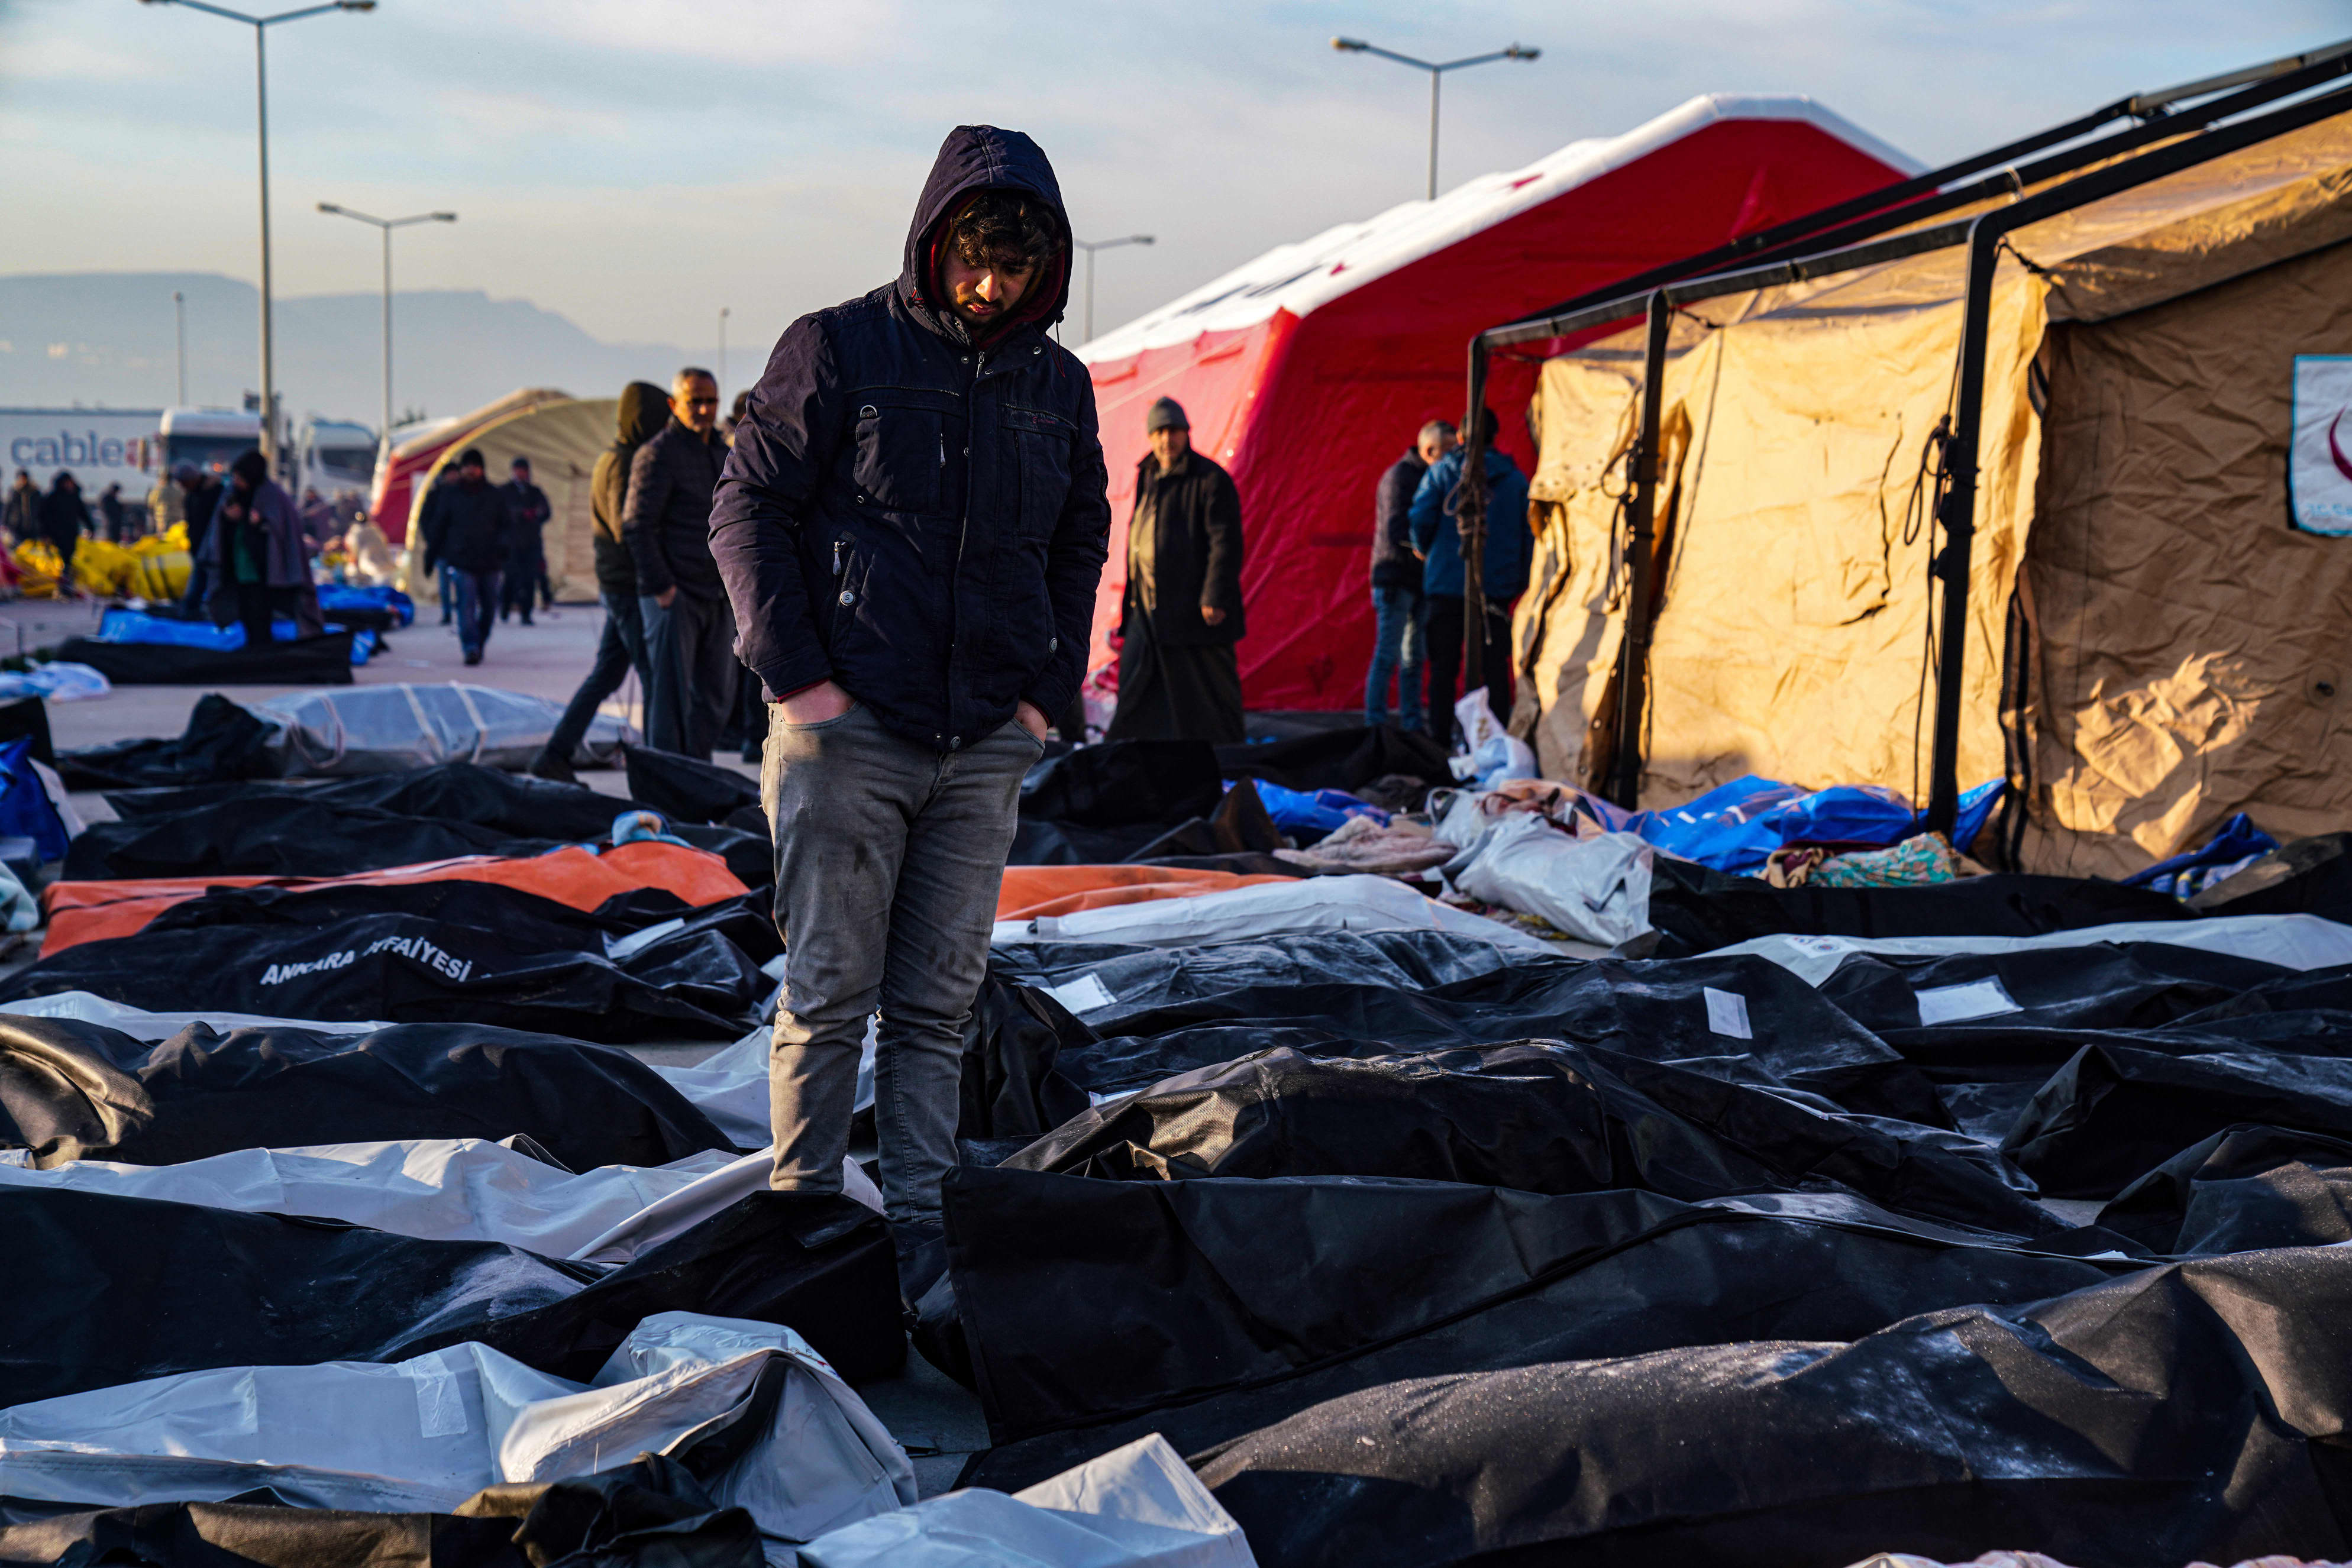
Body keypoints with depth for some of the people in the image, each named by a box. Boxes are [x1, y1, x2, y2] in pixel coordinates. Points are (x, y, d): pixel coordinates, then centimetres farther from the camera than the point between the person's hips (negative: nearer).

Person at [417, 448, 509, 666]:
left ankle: (478, 645, 25)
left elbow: (505, 525, 9)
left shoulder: (496, 495, 9)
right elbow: (437, 526, 12)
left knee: (489, 607, 6)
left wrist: (501, 547, -11)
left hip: (489, 561, 2)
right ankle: (471, 649, -19)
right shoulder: (449, 494, 7)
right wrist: (430, 556, 11)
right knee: (466, 605, -14)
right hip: (461, 560, -2)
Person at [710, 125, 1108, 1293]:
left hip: (984, 746, 4)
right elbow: (748, 511, -3)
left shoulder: (1058, 385, 11)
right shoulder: (836, 351, -4)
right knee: (829, 994, 0)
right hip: (847, 728, -4)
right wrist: (796, 675, -11)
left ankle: (916, 1223, 14)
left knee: (938, 1003, 7)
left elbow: (1079, 545, 19)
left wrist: (1046, 691, 7)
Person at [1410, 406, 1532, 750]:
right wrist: (1519, 581, 14)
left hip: (1447, 583, -1)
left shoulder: (1441, 472, -1)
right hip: (1496, 586, 1)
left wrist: (1423, 551, 15)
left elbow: (1421, 519, -6)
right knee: (1495, 667, 5)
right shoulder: (1514, 477, 5)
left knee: (1444, 668, 5)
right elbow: (1527, 534, 6)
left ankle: (1440, 743, 3)